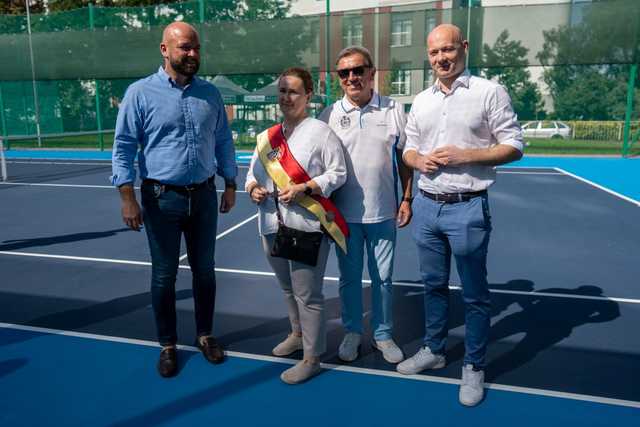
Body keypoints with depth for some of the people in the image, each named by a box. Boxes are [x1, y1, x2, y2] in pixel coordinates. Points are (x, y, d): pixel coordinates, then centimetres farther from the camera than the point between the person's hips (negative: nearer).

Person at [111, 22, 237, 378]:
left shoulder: (210, 93, 6)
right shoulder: (141, 93, -5)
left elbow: (223, 142, 11)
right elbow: (123, 147, -6)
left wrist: (230, 185, 10)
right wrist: (128, 197, -13)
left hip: (204, 195, 3)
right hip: (162, 198, -3)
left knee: (205, 270, 13)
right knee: (164, 275, 8)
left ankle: (205, 335, 32)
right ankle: (168, 345, 26)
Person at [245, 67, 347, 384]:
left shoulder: (320, 132, -7)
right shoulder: (268, 137, 12)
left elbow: (338, 173, -9)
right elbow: (254, 172, 16)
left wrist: (303, 188, -19)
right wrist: (253, 189, -6)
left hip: (307, 226, -7)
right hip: (272, 225, 7)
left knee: (307, 293, 0)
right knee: (288, 288, 23)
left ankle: (312, 358, 17)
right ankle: (298, 334, 47)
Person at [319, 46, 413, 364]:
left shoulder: (394, 110, 0)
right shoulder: (329, 115, -1)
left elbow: (404, 158, 6)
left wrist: (407, 199, 2)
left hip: (383, 212, 0)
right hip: (345, 214, 0)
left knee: (382, 278, 12)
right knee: (349, 277, 13)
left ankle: (382, 334, 31)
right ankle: (352, 332, 32)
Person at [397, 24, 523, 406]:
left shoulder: (490, 92, -5)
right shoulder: (421, 101, 11)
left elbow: (514, 146, -6)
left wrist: (464, 155, -17)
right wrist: (419, 160, -7)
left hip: (467, 207, -5)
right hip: (427, 205, 5)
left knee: (475, 293, 7)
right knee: (434, 285, 17)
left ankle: (474, 367, 23)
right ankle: (434, 350, 35)